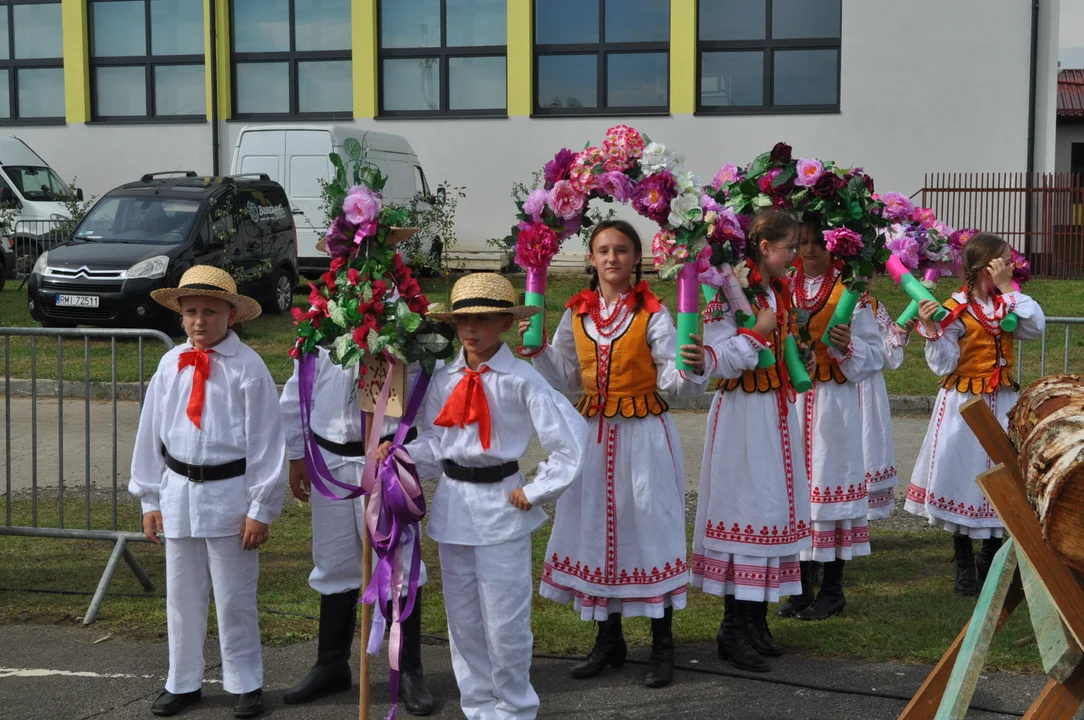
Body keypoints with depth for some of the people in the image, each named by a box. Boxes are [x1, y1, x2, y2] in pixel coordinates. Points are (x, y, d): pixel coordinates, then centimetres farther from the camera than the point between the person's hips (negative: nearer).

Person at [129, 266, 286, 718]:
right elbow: (151, 434, 8)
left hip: (229, 494, -4)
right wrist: (150, 499, 8)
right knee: (182, 595, 14)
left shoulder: (247, 368, -10)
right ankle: (182, 682, 28)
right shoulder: (170, 366, 2)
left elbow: (266, 441, -9)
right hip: (179, 493, 4)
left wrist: (261, 507, -9)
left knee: (235, 597, 5)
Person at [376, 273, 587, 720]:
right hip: (453, 505, 5)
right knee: (462, 619, 13)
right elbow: (434, 444, 8)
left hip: (500, 507, -5)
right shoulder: (444, 380, 4)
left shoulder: (521, 380, -10)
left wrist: (535, 492, -10)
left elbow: (571, 439, -14)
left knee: (505, 622, 1)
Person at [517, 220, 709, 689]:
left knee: (650, 526, -1)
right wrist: (537, 352, -3)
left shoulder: (652, 314, -8)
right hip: (593, 433, 5)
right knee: (596, 526, 10)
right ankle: (609, 639, 26)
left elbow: (671, 379, -12)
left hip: (644, 434, -4)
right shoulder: (576, 314, 5)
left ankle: (662, 645, 13)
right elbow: (565, 377, 12)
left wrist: (691, 369, -33)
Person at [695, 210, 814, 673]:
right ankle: (733, 630, 5)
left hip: (778, 414, 9)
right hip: (743, 415, -9)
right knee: (742, 511, -5)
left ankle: (756, 623, 21)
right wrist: (757, 333, -22)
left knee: (773, 508, 11)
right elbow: (717, 363, -20)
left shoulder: (780, 292, 13)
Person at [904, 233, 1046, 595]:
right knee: (963, 478, 2)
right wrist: (931, 330, -28)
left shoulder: (1006, 303, 5)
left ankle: (990, 561, 25)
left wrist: (1008, 289, -12)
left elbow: (1036, 327, -11)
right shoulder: (956, 310, -12)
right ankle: (965, 568, 16)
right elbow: (944, 365, -13)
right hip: (965, 404, -5)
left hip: (1003, 402, 5)